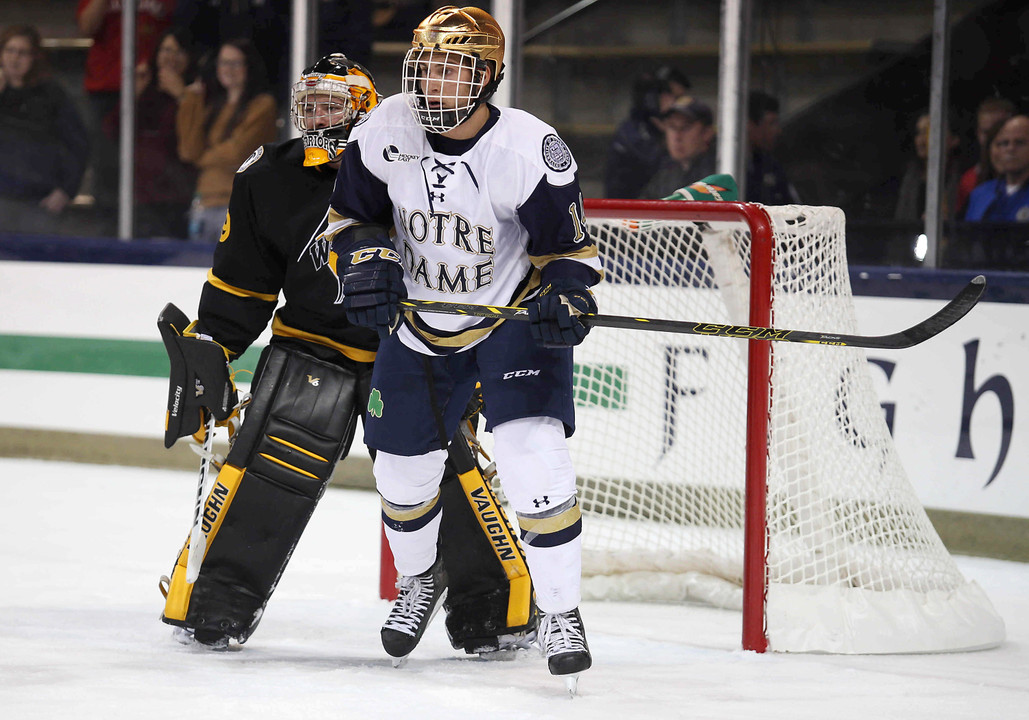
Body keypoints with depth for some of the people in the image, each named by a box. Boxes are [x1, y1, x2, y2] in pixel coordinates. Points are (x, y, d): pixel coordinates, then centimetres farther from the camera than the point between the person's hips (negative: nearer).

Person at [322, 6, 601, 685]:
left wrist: (565, 295, -31)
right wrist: (366, 261, -16)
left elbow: (567, 246, -12)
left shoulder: (533, 150, -22)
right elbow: (352, 214, 3)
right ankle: (422, 576, 46)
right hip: (420, 320, 4)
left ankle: (562, 615, -10)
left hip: (515, 317, -4)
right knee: (402, 468, 12)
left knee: (534, 452, -23)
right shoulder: (385, 131, -12)